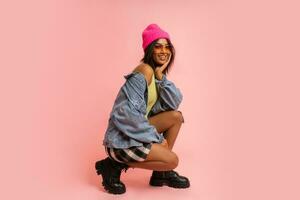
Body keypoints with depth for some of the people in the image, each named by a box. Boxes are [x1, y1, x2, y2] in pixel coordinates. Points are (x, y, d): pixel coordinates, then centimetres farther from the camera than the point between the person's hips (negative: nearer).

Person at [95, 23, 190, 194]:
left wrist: (161, 76, -10)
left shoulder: (157, 72, 11)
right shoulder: (145, 70, -17)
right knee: (172, 160, -12)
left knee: (176, 116, 5)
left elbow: (174, 103, 1)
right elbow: (127, 112, -25)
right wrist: (156, 138, -17)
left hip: (136, 130, 9)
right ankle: (114, 165, -3)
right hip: (122, 139, -9)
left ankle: (161, 173, 11)